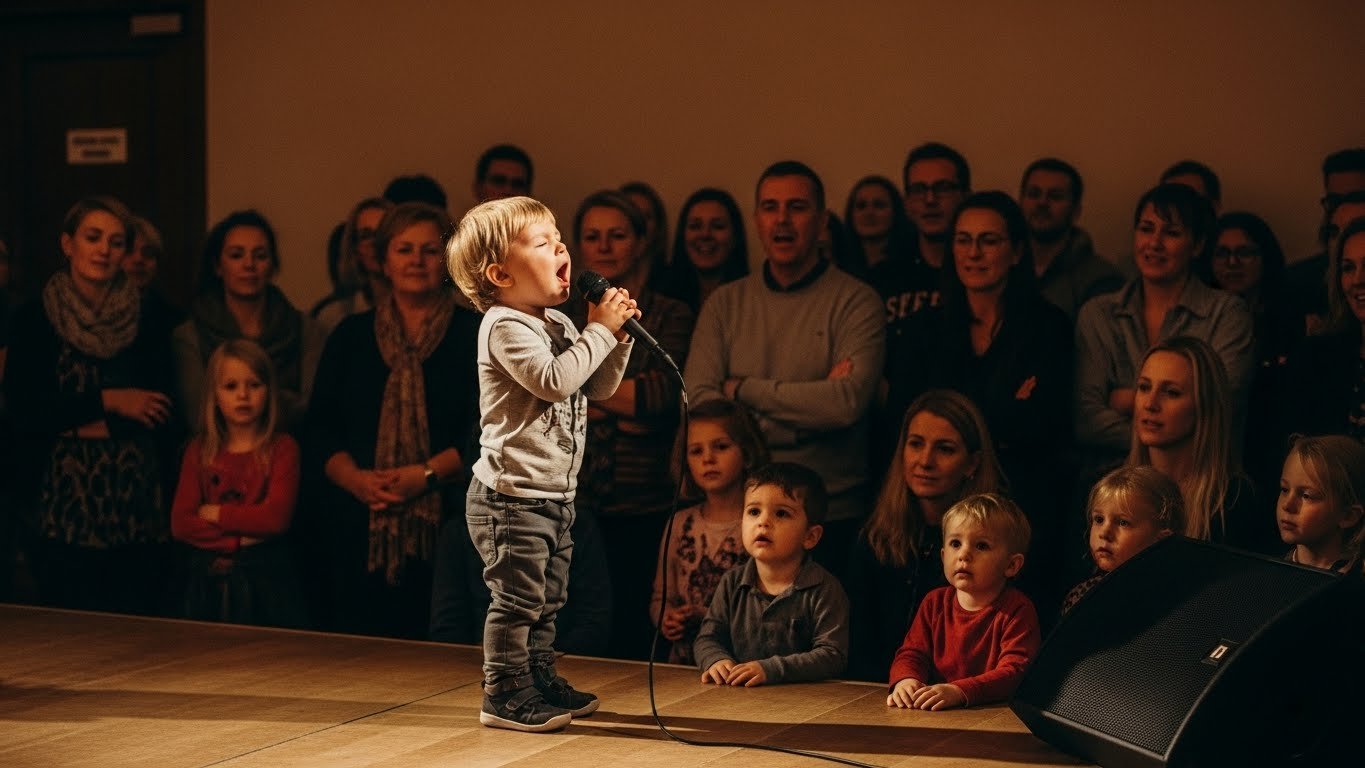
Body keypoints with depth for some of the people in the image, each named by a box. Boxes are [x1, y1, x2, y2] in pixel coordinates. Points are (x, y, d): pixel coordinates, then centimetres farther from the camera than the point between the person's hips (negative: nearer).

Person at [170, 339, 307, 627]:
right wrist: (237, 540, -12)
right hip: (207, 579, 2)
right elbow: (180, 524, -2)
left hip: (264, 575, -2)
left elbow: (276, 518, -14)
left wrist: (216, 513, -8)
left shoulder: (282, 448, -1)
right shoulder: (199, 451, 7)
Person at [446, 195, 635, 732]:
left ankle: (539, 679, 30)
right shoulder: (505, 327, -15)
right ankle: (504, 694, 5)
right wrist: (600, 331, -20)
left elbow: (599, 387, 15)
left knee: (546, 598, 18)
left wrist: (615, 335, 0)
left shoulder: (559, 325, 13)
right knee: (517, 598, -4)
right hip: (512, 494, -9)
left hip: (554, 494, 9)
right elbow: (554, 380, -27)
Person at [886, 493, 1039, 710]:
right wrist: (906, 680, -16)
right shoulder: (935, 603, 12)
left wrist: (959, 692, -31)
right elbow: (912, 653, 10)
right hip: (936, 717, 5)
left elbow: (1014, 671, -16)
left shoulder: (1017, 610, -6)